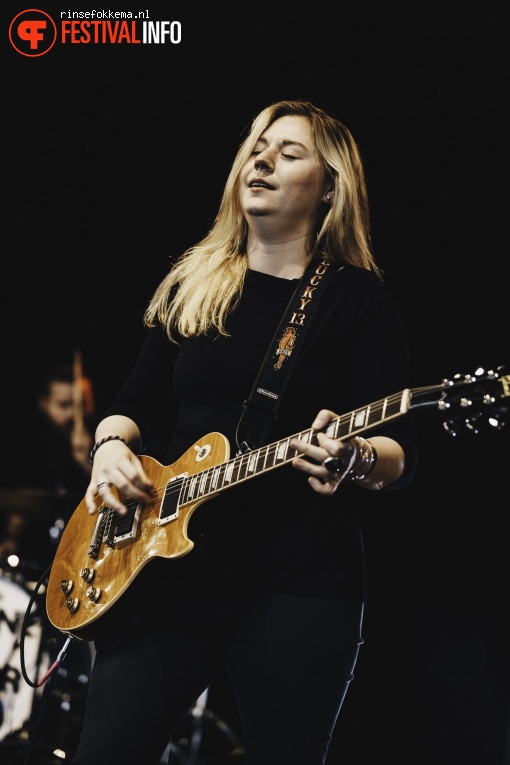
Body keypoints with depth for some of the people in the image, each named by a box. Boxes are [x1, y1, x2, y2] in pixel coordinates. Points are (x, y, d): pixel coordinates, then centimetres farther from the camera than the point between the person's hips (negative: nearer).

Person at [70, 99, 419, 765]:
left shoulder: (360, 300, 0)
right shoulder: (192, 285, 14)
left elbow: (401, 454, -6)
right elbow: (136, 402, 17)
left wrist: (354, 460, -29)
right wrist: (111, 446, -5)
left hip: (298, 585, -3)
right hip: (167, 562, 4)